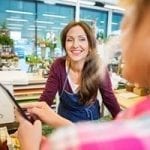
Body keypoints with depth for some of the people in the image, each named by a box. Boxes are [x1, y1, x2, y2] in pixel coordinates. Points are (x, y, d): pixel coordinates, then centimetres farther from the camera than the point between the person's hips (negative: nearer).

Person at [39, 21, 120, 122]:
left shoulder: (99, 68, -19)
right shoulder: (58, 66, -18)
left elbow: (109, 99, -9)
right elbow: (46, 98, -18)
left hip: (91, 120, 0)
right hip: (65, 119, 1)